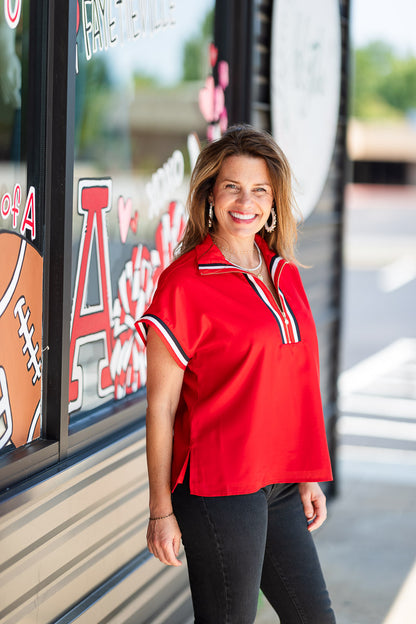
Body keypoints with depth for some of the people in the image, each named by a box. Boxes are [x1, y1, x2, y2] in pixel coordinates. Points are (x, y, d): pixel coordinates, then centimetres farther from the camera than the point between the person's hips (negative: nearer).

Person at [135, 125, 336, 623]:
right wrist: (161, 511, -9)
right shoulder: (185, 284, -9)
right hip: (219, 485, -7)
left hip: (280, 485, 7)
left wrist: (308, 477, 16)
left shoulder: (285, 274, 12)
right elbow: (160, 407, -9)